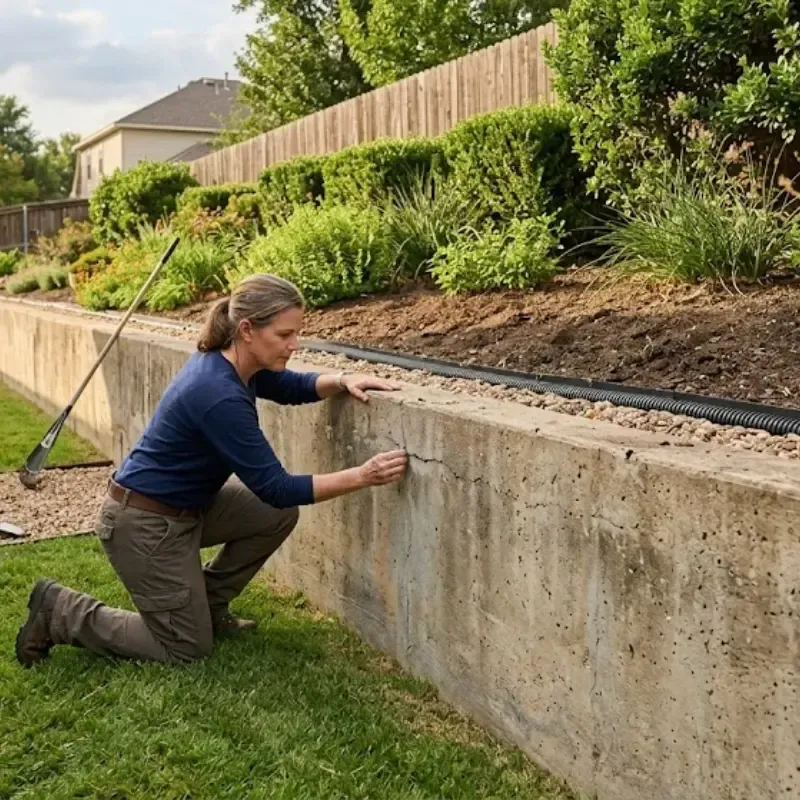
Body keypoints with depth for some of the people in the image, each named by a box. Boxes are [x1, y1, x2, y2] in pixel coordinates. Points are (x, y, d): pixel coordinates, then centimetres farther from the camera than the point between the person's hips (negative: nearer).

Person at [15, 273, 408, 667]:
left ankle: (207, 605, 18)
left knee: (277, 516, 2)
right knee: (188, 648, 4)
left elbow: (291, 387, 12)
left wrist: (342, 381, -8)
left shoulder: (230, 361, -6)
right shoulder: (220, 396, -31)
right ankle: (59, 610, 11)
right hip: (143, 521, -9)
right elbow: (275, 487, -26)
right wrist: (361, 477, -28)